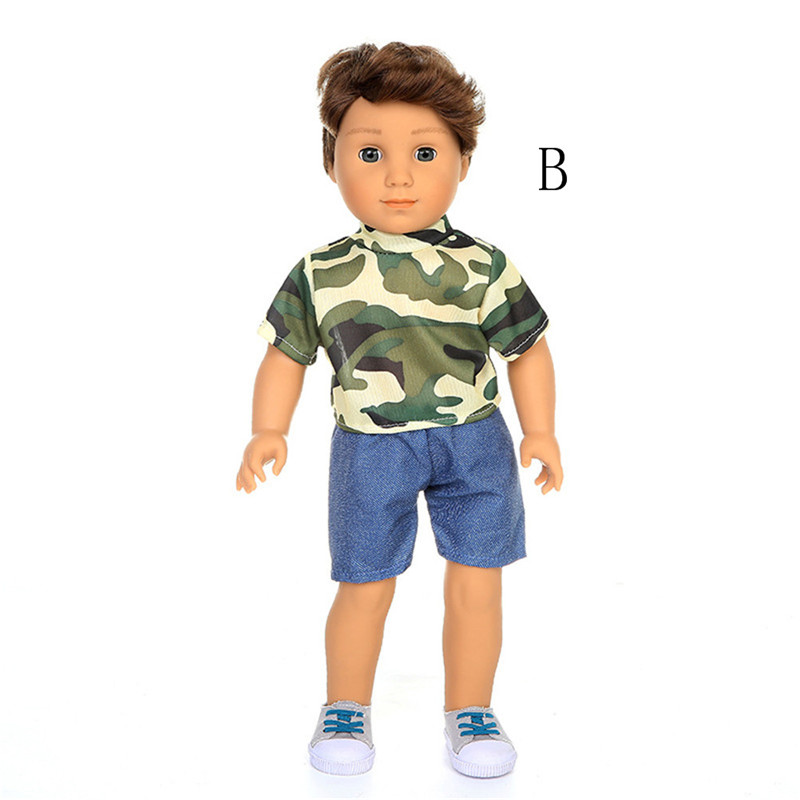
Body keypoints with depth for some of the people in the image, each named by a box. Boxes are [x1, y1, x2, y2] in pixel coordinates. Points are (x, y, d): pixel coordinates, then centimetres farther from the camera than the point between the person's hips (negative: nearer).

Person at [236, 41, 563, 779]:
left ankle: (471, 711, 27)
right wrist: (268, 432, -3)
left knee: (476, 585, 6)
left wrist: (540, 432, -4)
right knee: (365, 588, 8)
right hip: (370, 451, 0)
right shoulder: (321, 274, -6)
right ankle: (345, 708, 31)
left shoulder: (483, 268, -9)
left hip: (474, 445, 0)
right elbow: (286, 353, 4)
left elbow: (528, 349, 0)